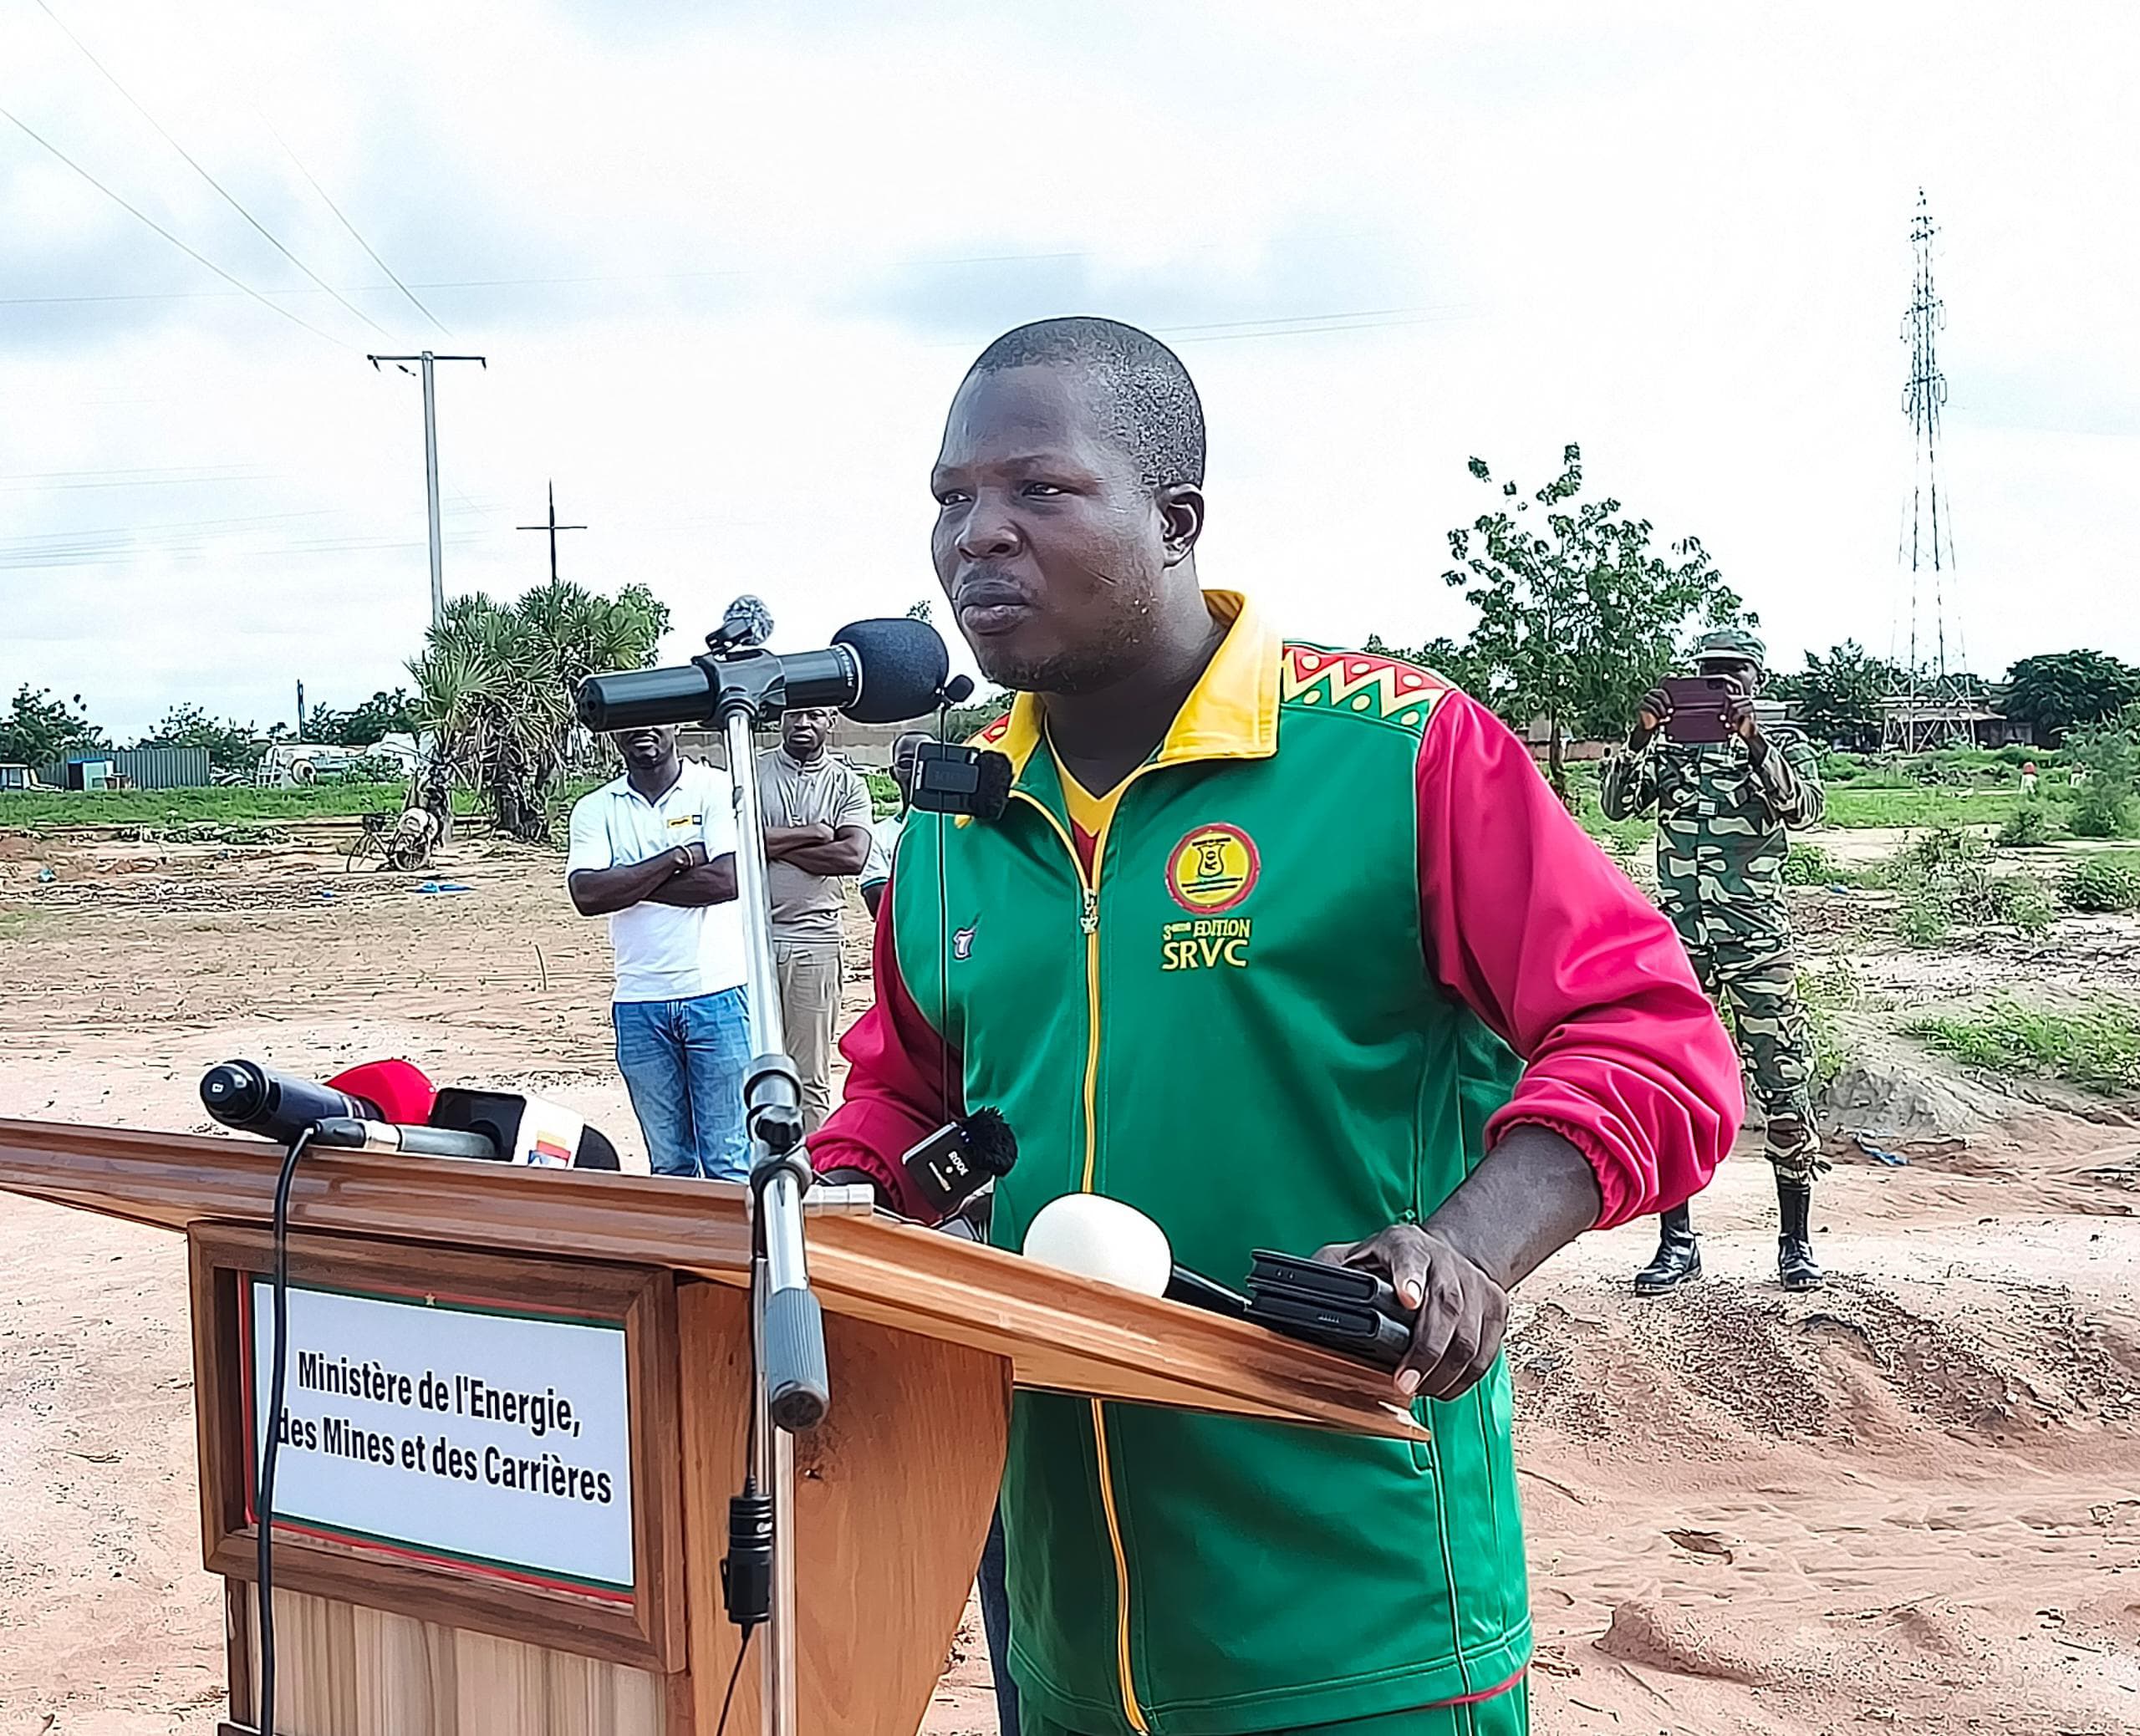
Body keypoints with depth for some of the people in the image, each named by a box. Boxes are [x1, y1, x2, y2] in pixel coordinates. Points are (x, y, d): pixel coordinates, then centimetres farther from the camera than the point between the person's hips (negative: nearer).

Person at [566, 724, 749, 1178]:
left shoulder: (718, 788, 1)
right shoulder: (594, 809, 8)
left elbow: (727, 880, -13)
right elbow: (587, 894, -7)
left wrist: (629, 885, -7)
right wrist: (678, 858, -10)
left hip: (716, 993, -3)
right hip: (638, 1004, 3)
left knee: (729, 1159, -2)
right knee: (668, 1163, 9)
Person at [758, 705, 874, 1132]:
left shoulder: (846, 783, 8)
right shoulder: (751, 771, 8)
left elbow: (853, 855, -8)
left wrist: (776, 845, -6)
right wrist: (814, 833, -7)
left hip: (814, 940, 0)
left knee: (811, 1077, 3)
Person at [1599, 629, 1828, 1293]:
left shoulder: (1784, 743, 4)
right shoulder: (1668, 745, 9)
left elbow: (1805, 807, -15)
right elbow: (1616, 804, -4)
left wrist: (1752, 741, -28)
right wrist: (1639, 735, -19)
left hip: (1757, 939, -2)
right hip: (1678, 936, 2)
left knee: (1784, 1087, -1)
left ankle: (1796, 1240, 10)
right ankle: (1676, 1242, 9)